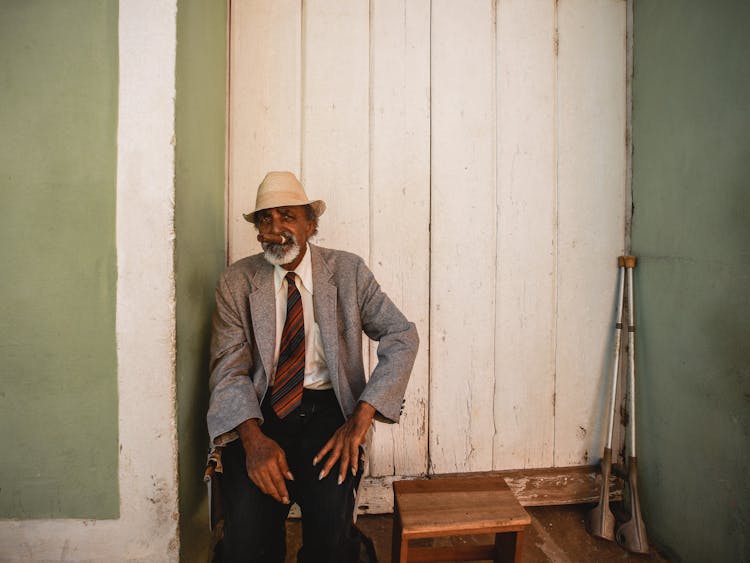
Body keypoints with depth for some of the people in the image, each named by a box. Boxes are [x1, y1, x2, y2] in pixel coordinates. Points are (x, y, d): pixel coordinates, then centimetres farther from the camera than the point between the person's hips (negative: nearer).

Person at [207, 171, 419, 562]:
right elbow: (228, 371, -3)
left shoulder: (348, 271, 1)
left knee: (332, 529, -22)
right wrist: (254, 438, -22)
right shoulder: (235, 284, 3)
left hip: (327, 411, 0)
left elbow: (402, 337, -4)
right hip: (258, 413, 1)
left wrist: (361, 418, -16)